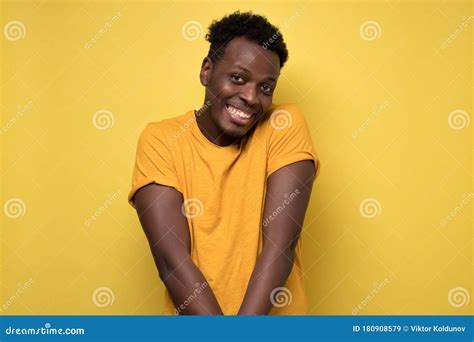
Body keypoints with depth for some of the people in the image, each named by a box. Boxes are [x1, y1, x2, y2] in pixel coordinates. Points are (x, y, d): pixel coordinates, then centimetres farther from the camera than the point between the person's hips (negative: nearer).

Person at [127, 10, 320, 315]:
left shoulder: (286, 126, -10)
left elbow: (280, 244, -18)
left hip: (273, 313, 0)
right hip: (193, 315, 0)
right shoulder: (160, 140, -10)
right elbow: (171, 259, -18)